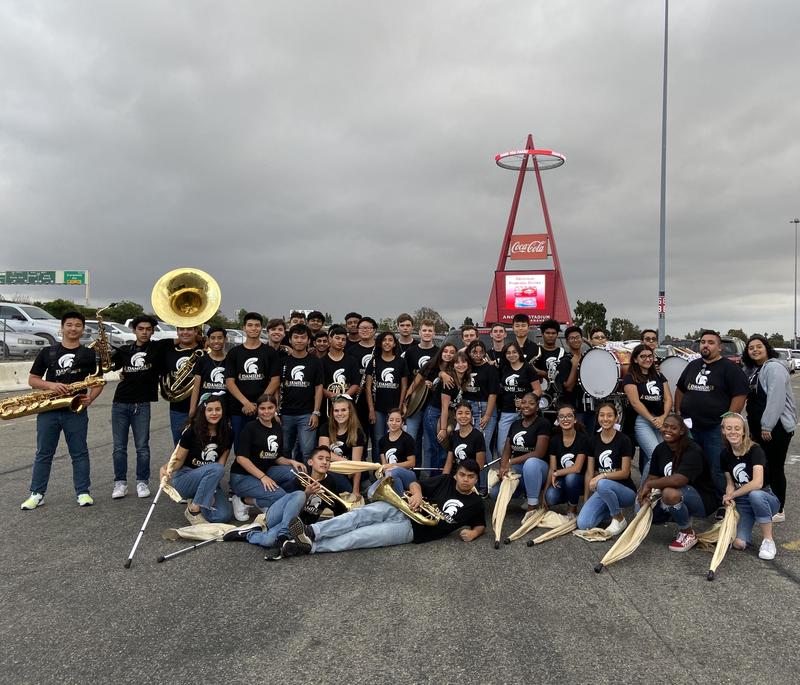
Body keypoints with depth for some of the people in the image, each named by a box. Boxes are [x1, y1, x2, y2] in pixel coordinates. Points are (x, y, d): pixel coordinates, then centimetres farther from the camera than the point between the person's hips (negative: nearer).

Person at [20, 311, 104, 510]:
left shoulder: (89, 354, 6)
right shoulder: (47, 352, 9)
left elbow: (98, 381, 7)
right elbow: (32, 380, 8)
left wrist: (90, 398, -12)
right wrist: (51, 385, -12)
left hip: (76, 411, -1)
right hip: (48, 410, 1)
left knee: (79, 453, 4)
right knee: (43, 453, 7)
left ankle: (83, 492, 12)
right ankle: (37, 494, 15)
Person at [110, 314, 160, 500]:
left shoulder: (157, 349, 3)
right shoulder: (124, 350, 11)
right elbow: (108, 367, 14)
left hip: (142, 404, -2)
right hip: (120, 403, 3)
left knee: (142, 447, 2)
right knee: (119, 447, 5)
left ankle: (142, 482, 13)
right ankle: (120, 482, 15)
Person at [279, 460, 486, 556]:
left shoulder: (475, 503, 7)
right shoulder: (446, 481, 11)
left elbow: (481, 525, 19)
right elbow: (415, 484, 11)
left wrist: (472, 533, -5)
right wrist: (417, 494, -13)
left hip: (412, 530, -3)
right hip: (402, 509, 3)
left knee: (361, 536, -20)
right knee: (362, 514, -25)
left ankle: (309, 547, -26)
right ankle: (311, 532, -34)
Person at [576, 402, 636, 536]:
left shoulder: (623, 440, -10)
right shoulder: (594, 440, 4)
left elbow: (625, 473, -12)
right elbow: (590, 471, 5)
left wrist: (602, 475, -26)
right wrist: (587, 499, 1)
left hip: (625, 490, -4)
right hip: (601, 490, 4)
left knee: (602, 484, -39)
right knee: (583, 524, -19)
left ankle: (620, 519, -11)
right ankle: (609, 509, 10)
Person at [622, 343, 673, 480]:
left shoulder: (659, 376, 17)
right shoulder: (630, 378, 0)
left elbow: (668, 399, 8)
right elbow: (635, 402, -9)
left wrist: (663, 417, -9)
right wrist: (652, 419, -15)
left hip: (661, 421, 5)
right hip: (642, 421, -5)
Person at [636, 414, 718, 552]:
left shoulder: (692, 451, -22)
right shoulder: (660, 449, 1)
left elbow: (678, 480, -36)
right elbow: (652, 476, -1)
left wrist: (648, 485, -24)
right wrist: (644, 492, -23)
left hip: (703, 499, -7)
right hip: (679, 499, 7)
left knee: (670, 493, -37)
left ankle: (688, 534, -10)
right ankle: (684, 517, 15)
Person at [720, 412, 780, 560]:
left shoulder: (755, 450, -18)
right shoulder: (725, 454, -2)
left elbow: (757, 483, -30)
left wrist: (731, 495, -20)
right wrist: (729, 499, -14)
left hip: (765, 499, -3)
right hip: (742, 504, 3)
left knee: (755, 495, -40)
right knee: (739, 543, -19)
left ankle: (768, 540, -19)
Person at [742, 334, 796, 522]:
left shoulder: (774, 368, -14)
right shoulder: (753, 370, 14)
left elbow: (776, 399, -22)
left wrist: (767, 426, -23)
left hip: (776, 427, -9)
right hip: (759, 427, 9)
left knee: (775, 468, -1)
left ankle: (778, 511, 9)